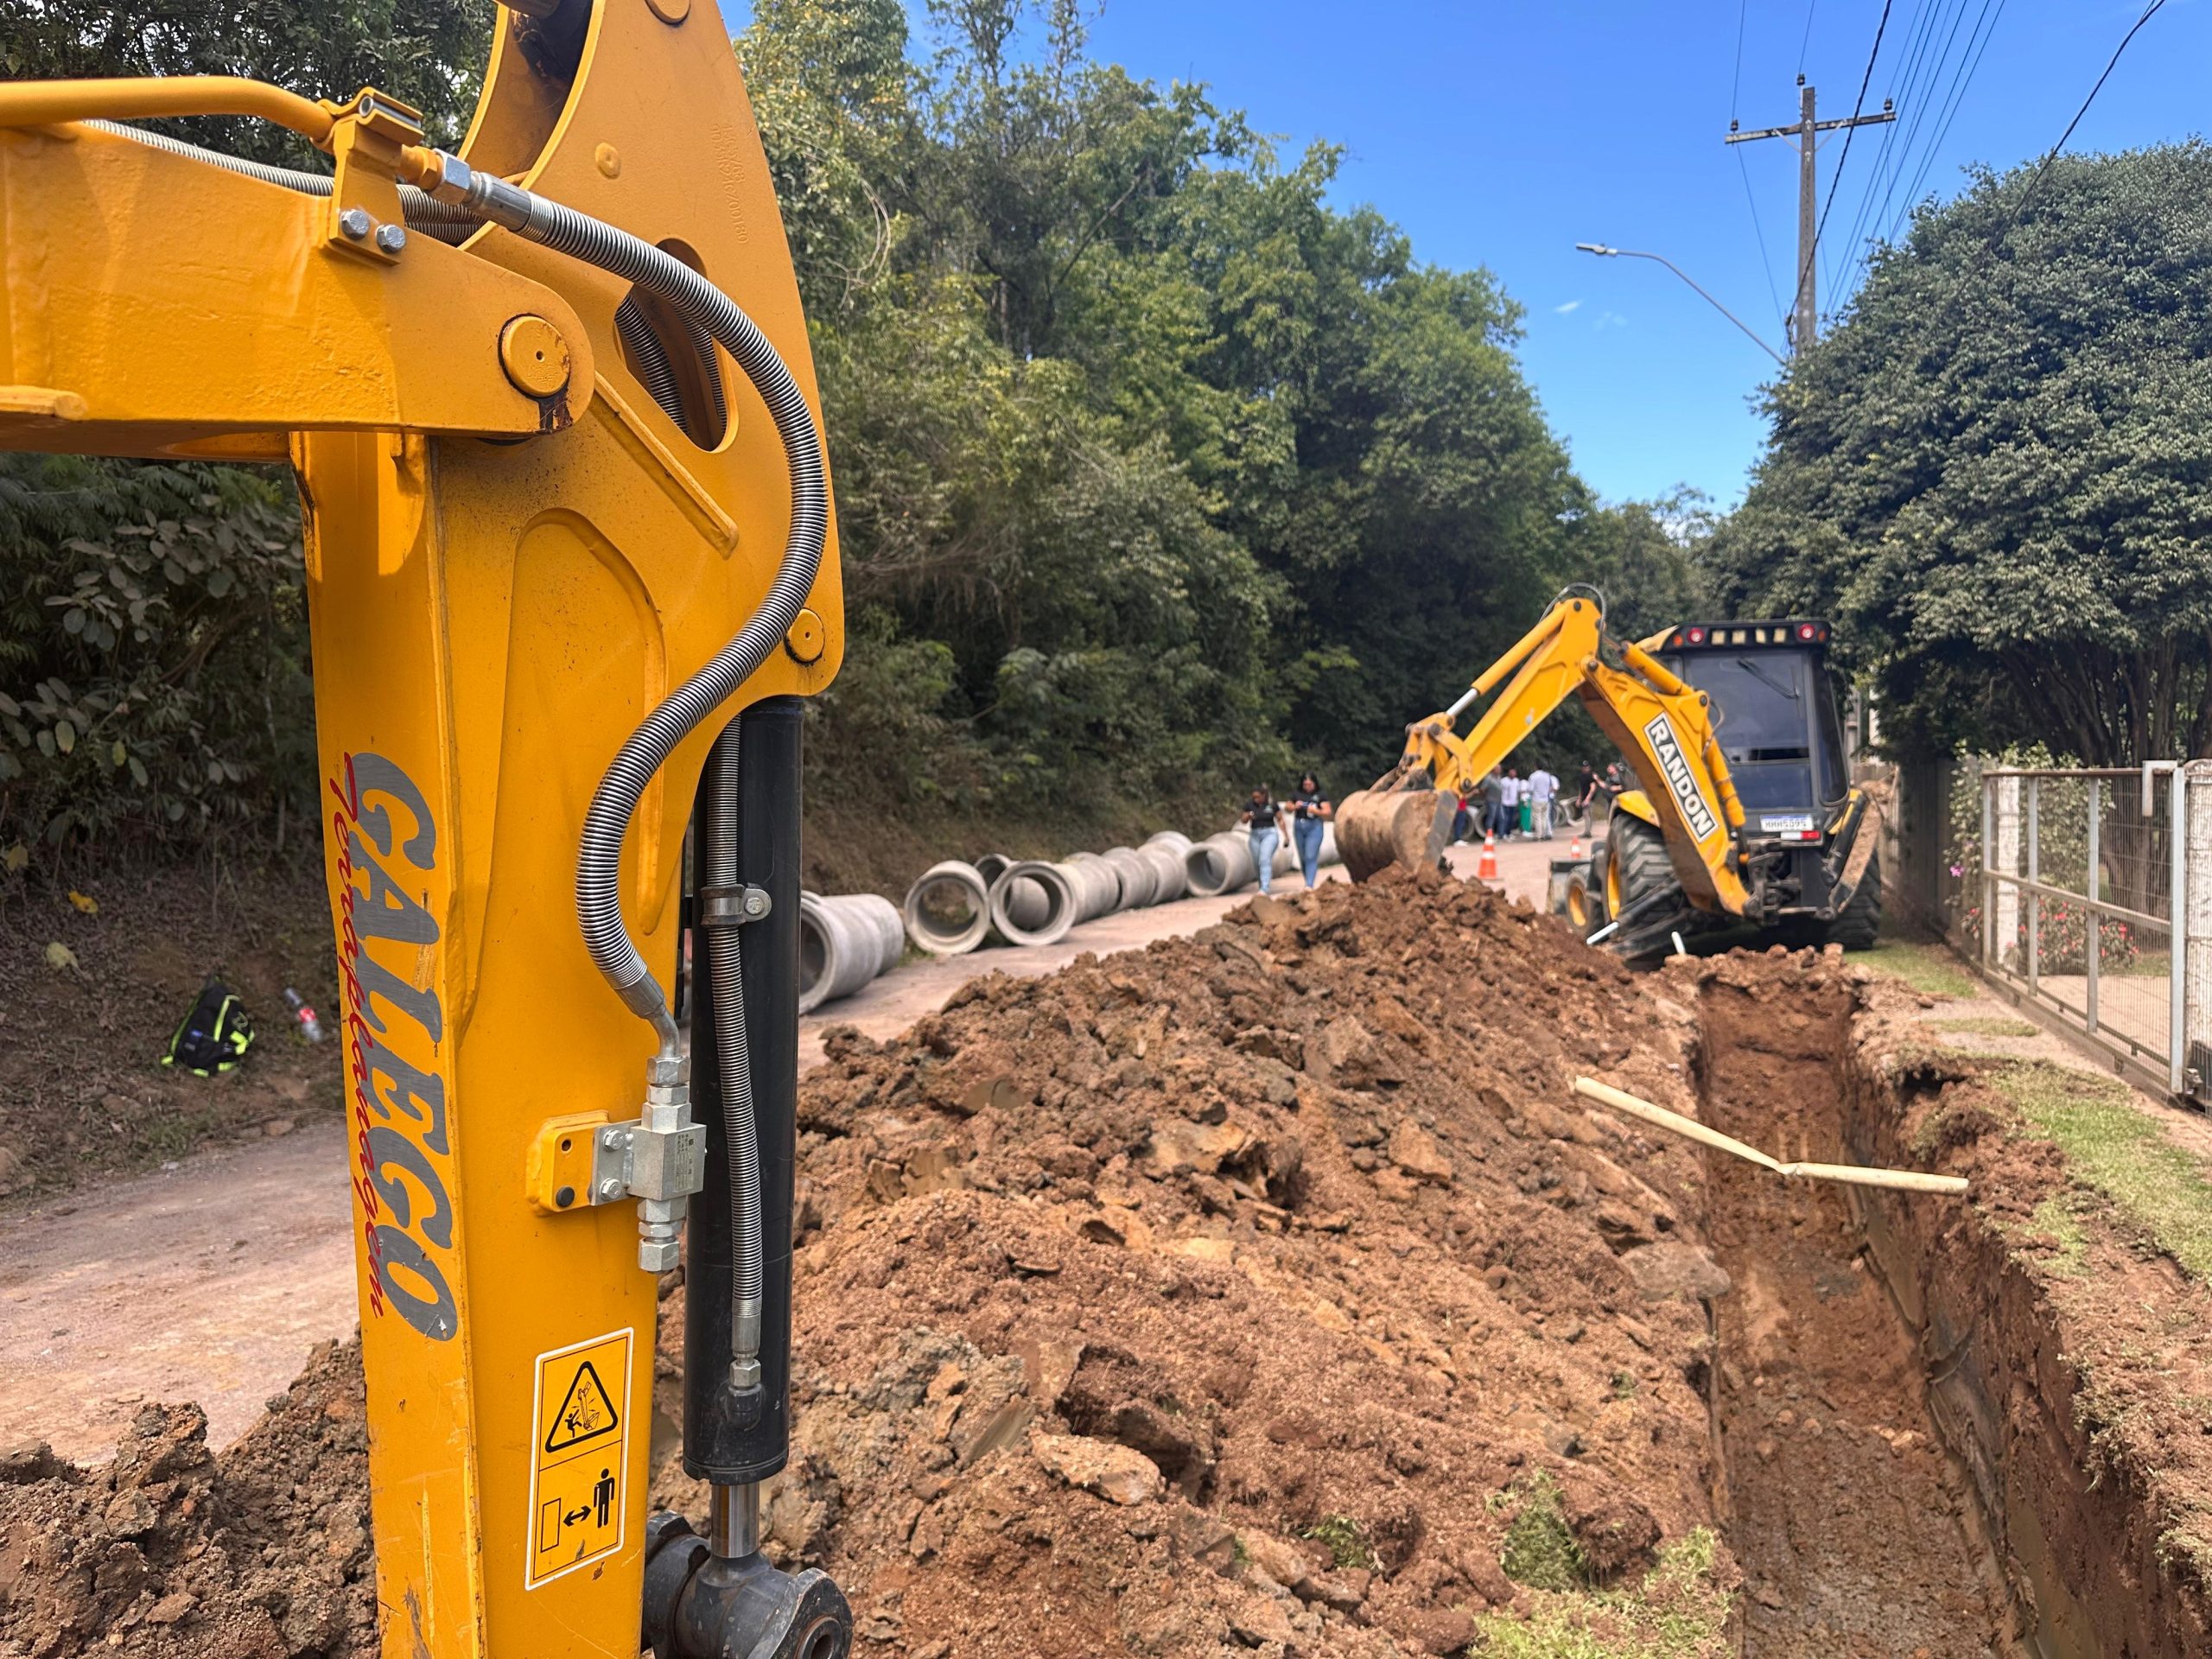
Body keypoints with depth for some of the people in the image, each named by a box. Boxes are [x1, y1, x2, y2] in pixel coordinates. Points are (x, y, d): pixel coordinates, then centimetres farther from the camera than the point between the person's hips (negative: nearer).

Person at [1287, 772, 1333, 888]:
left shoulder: (1321, 794, -3)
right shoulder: (1297, 794, 7)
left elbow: (1328, 812, -4)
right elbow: (1288, 808, 18)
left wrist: (1315, 811, -21)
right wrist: (1295, 807, -4)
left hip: (1314, 827, -4)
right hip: (1299, 827, 5)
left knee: (1311, 857, -13)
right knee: (1302, 857, 11)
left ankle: (1309, 885, -19)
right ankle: (1309, 879, 25)